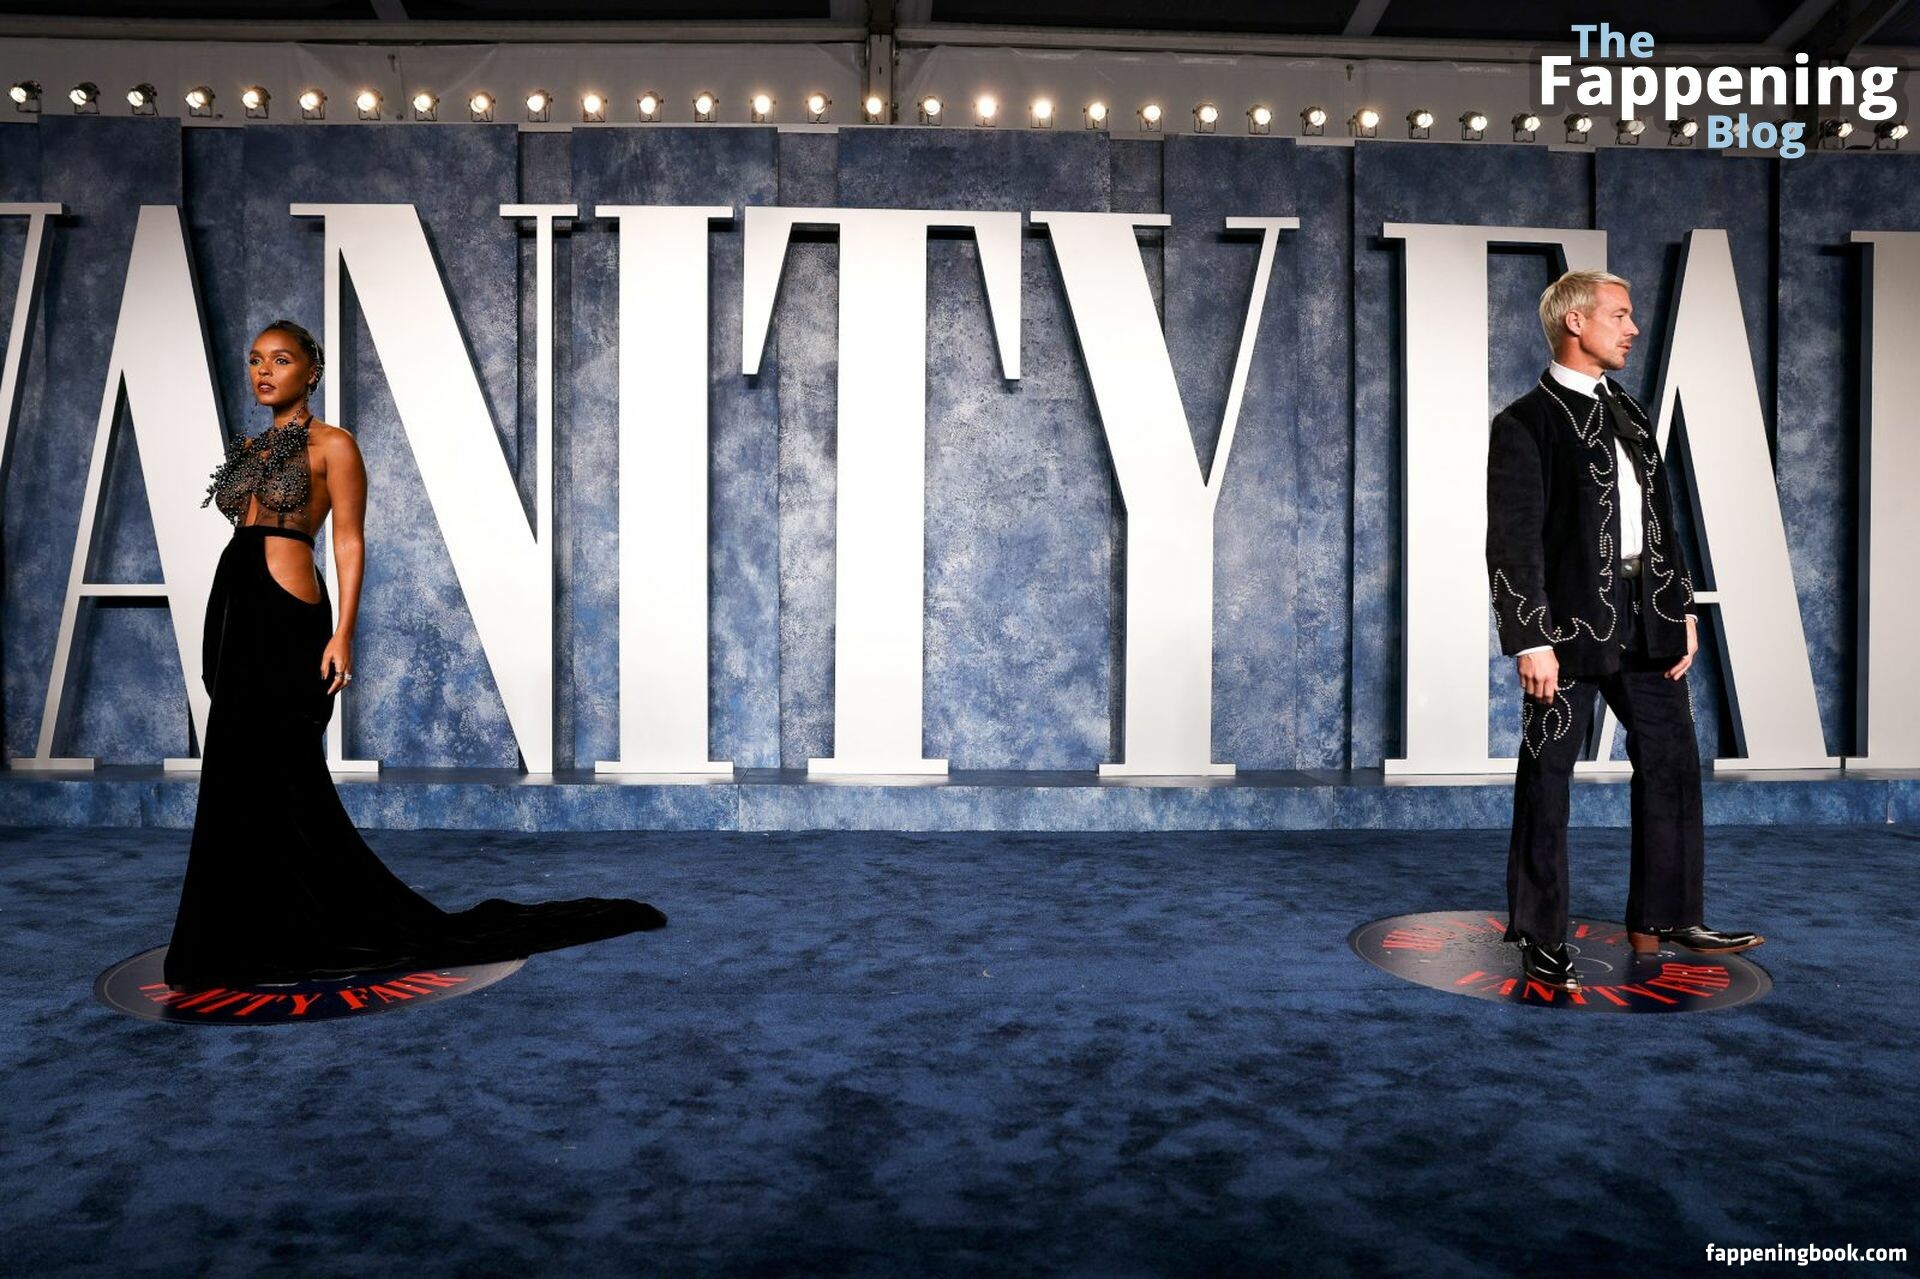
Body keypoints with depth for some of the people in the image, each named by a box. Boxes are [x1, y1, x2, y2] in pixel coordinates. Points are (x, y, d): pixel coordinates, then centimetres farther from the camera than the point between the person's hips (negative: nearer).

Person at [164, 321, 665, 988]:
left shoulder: (332, 444, -4)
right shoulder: (250, 448, 17)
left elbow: (349, 544, -9)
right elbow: (246, 533, 20)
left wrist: (343, 633, -18)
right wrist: (218, 636, 18)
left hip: (286, 614, -8)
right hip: (234, 608, 8)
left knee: (277, 779, -5)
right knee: (243, 778, 10)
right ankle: (259, 934, 22)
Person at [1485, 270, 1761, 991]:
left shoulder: (1629, 414, 16)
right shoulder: (1525, 423, -7)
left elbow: (1661, 519, 19)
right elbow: (1513, 541, -13)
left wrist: (1681, 608, 12)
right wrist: (1531, 641, -18)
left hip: (1646, 623, 8)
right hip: (1569, 626, -8)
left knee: (1673, 765, 12)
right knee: (1546, 782, 1)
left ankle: (1662, 920, 25)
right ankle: (1539, 937, 14)